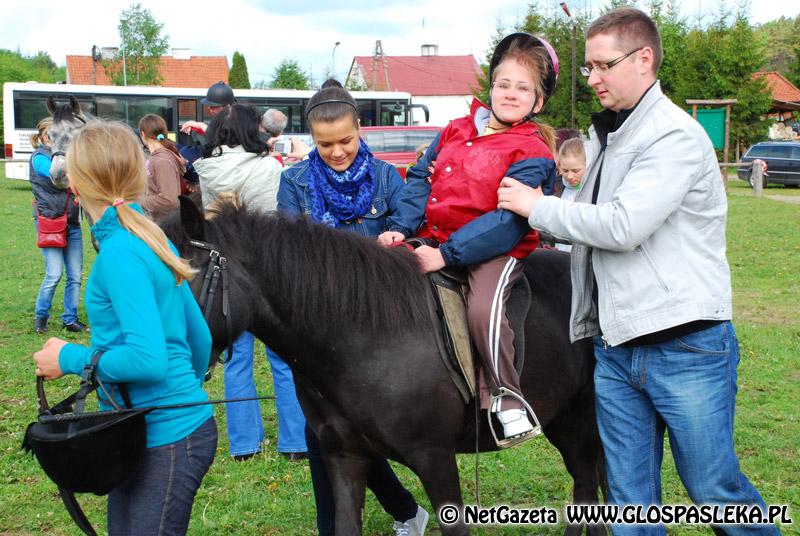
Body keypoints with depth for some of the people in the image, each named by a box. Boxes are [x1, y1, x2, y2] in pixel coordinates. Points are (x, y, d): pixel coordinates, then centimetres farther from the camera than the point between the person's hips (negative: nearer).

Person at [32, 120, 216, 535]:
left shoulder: (119, 254, -19)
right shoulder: (151, 239, 7)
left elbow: (149, 358, -27)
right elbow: (199, 337, 14)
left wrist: (70, 359, -13)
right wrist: (188, 390, 28)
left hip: (166, 438, -9)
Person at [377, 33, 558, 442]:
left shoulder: (532, 153, -9)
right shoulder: (456, 131, 11)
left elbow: (508, 221, -19)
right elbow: (421, 179, 13)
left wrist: (447, 253, -26)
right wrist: (400, 228, -4)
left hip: (496, 251, -6)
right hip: (435, 242, 7)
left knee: (483, 310, -31)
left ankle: (508, 398, -10)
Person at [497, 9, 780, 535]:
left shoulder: (676, 135, -12)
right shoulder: (606, 135, 14)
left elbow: (624, 226, -22)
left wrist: (538, 207, -11)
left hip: (686, 348, -7)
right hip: (616, 351, 8)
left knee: (714, 491, 5)